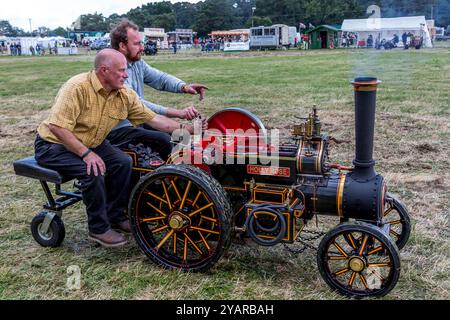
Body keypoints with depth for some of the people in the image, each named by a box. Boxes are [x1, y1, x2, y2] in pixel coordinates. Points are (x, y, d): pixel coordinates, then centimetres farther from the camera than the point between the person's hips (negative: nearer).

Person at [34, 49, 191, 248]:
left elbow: (153, 119, -4)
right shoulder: (77, 87, -26)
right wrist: (86, 153, -33)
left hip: (90, 144, 7)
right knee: (94, 171, -29)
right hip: (54, 145, -7)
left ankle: (115, 217, 5)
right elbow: (57, 127, -31)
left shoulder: (125, 95, -5)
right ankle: (99, 229, -9)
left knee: (123, 162, -12)